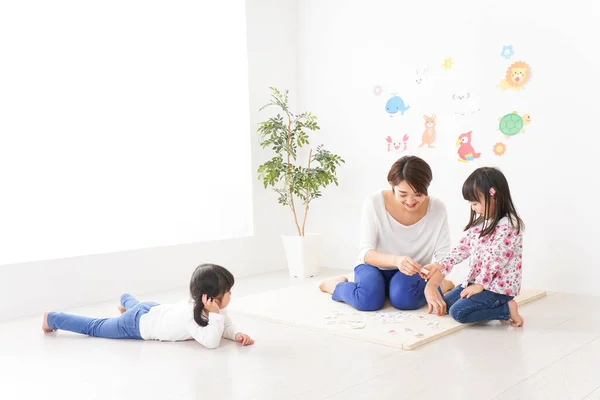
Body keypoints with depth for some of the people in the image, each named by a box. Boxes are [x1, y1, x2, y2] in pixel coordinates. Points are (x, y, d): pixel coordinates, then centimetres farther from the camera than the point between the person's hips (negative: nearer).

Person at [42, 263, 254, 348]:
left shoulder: (206, 305, -14)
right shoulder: (190, 315, -39)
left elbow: (225, 325, -6)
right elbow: (210, 342, -45)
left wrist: (237, 334, -24)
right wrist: (215, 315, -45)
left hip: (152, 310, 7)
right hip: (138, 323, -7)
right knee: (95, 327, 13)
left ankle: (125, 299, 75)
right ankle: (52, 318, 30)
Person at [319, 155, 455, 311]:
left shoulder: (437, 208, -17)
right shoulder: (374, 202, -21)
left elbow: (443, 256, -14)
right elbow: (366, 252, -23)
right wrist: (395, 260, -44)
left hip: (410, 274, 1)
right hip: (375, 266, 0)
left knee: (404, 299, -33)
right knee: (368, 299, -31)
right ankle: (336, 285, 2)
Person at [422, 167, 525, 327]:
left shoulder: (508, 225, -19)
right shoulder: (480, 222, 8)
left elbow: (495, 258, -21)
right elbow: (462, 248, 5)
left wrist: (480, 285, -15)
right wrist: (440, 266, -5)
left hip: (499, 287, -9)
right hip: (477, 281, 9)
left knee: (458, 312, -22)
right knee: (444, 304, 10)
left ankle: (507, 309, -7)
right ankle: (492, 306, 8)